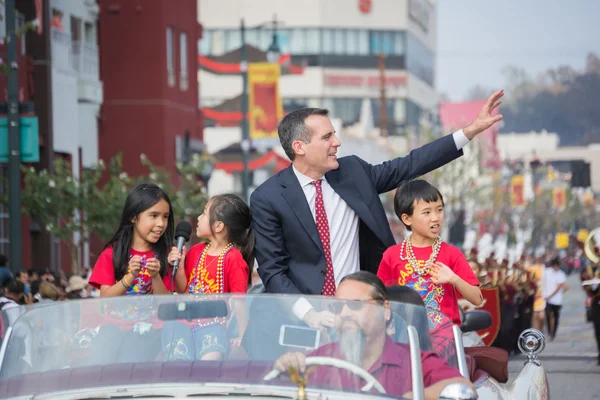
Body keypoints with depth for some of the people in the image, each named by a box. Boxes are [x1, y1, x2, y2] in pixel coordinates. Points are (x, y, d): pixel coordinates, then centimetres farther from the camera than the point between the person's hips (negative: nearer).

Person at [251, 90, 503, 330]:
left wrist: (472, 130, 7)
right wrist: (308, 313, -21)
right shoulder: (267, 198, -6)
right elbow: (272, 270, -6)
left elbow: (410, 165, 10)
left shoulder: (353, 172, 6)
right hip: (305, 314, -3)